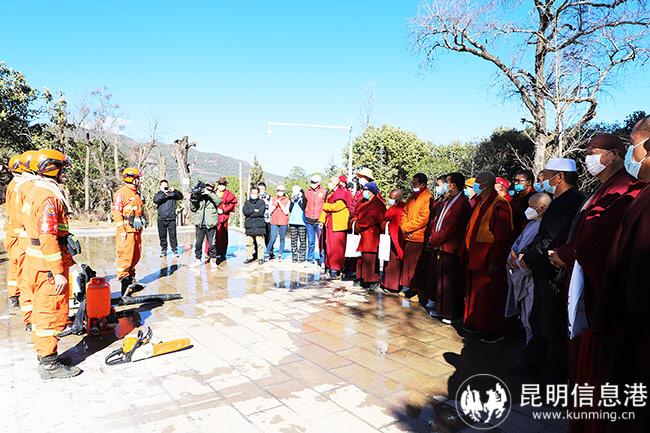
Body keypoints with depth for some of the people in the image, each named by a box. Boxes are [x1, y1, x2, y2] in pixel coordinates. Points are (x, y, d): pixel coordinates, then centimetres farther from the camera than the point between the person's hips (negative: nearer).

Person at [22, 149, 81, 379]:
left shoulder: (38, 191, 15)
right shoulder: (49, 196, -19)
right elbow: (48, 238, -25)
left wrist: (66, 260, 24)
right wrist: (58, 272, -23)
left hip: (38, 262, 11)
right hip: (49, 266, -11)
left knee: (42, 310, 18)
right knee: (52, 312, -3)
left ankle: (44, 353, 31)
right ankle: (49, 364, 6)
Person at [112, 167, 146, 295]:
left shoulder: (136, 193, 18)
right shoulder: (121, 193, -9)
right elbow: (116, 213, -14)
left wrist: (142, 221, 23)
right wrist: (122, 230, -18)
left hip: (136, 230, 9)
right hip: (126, 231, -9)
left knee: (136, 255, 12)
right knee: (126, 255, -6)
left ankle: (131, 277, 24)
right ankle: (123, 278, 4)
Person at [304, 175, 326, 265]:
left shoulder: (323, 192, 0)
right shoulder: (307, 192, 7)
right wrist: (305, 215, 13)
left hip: (319, 220, -2)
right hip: (309, 220, 3)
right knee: (311, 241, 10)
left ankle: (322, 259, 5)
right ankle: (310, 258, 20)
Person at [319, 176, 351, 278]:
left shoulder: (342, 194, -9)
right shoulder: (331, 194, 18)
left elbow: (336, 206, -21)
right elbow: (326, 209, 19)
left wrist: (325, 206, -5)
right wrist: (322, 220, 11)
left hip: (338, 225, -8)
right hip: (330, 224, 8)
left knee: (337, 246, -7)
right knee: (329, 245, 10)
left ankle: (335, 268, -4)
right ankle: (330, 266, 19)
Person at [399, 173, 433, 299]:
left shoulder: (427, 198, -12)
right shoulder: (412, 197, 15)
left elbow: (423, 219, -19)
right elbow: (405, 212, 19)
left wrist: (406, 227, -11)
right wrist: (404, 227, 1)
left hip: (418, 237, -8)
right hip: (408, 236, 8)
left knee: (414, 264, -5)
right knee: (407, 262, 13)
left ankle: (415, 289, 5)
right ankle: (407, 287, 24)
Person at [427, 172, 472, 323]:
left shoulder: (462, 203, -14)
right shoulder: (446, 201, 14)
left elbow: (450, 227, -18)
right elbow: (436, 220, 16)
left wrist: (434, 240, -10)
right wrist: (433, 239, 2)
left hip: (450, 248, -9)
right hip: (438, 246, 9)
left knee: (448, 282, 0)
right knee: (438, 279, 15)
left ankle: (451, 313, 11)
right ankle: (440, 309, 27)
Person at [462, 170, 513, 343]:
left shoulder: (499, 204, -15)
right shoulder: (480, 202, 12)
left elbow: (502, 236, -18)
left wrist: (495, 259, -20)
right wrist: (467, 251, 13)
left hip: (489, 258, -9)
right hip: (476, 256, 9)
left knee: (490, 295, 0)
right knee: (476, 292, 16)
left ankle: (495, 331, 12)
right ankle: (476, 323, 28)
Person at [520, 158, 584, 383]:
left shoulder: (573, 202, -19)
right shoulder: (559, 201, 14)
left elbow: (553, 239, -25)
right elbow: (543, 235, 16)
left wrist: (528, 258, -13)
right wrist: (525, 253, 1)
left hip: (556, 277, -10)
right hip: (544, 273, 10)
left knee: (553, 326, 2)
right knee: (538, 321, 22)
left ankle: (554, 374, 17)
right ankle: (534, 359, 38)